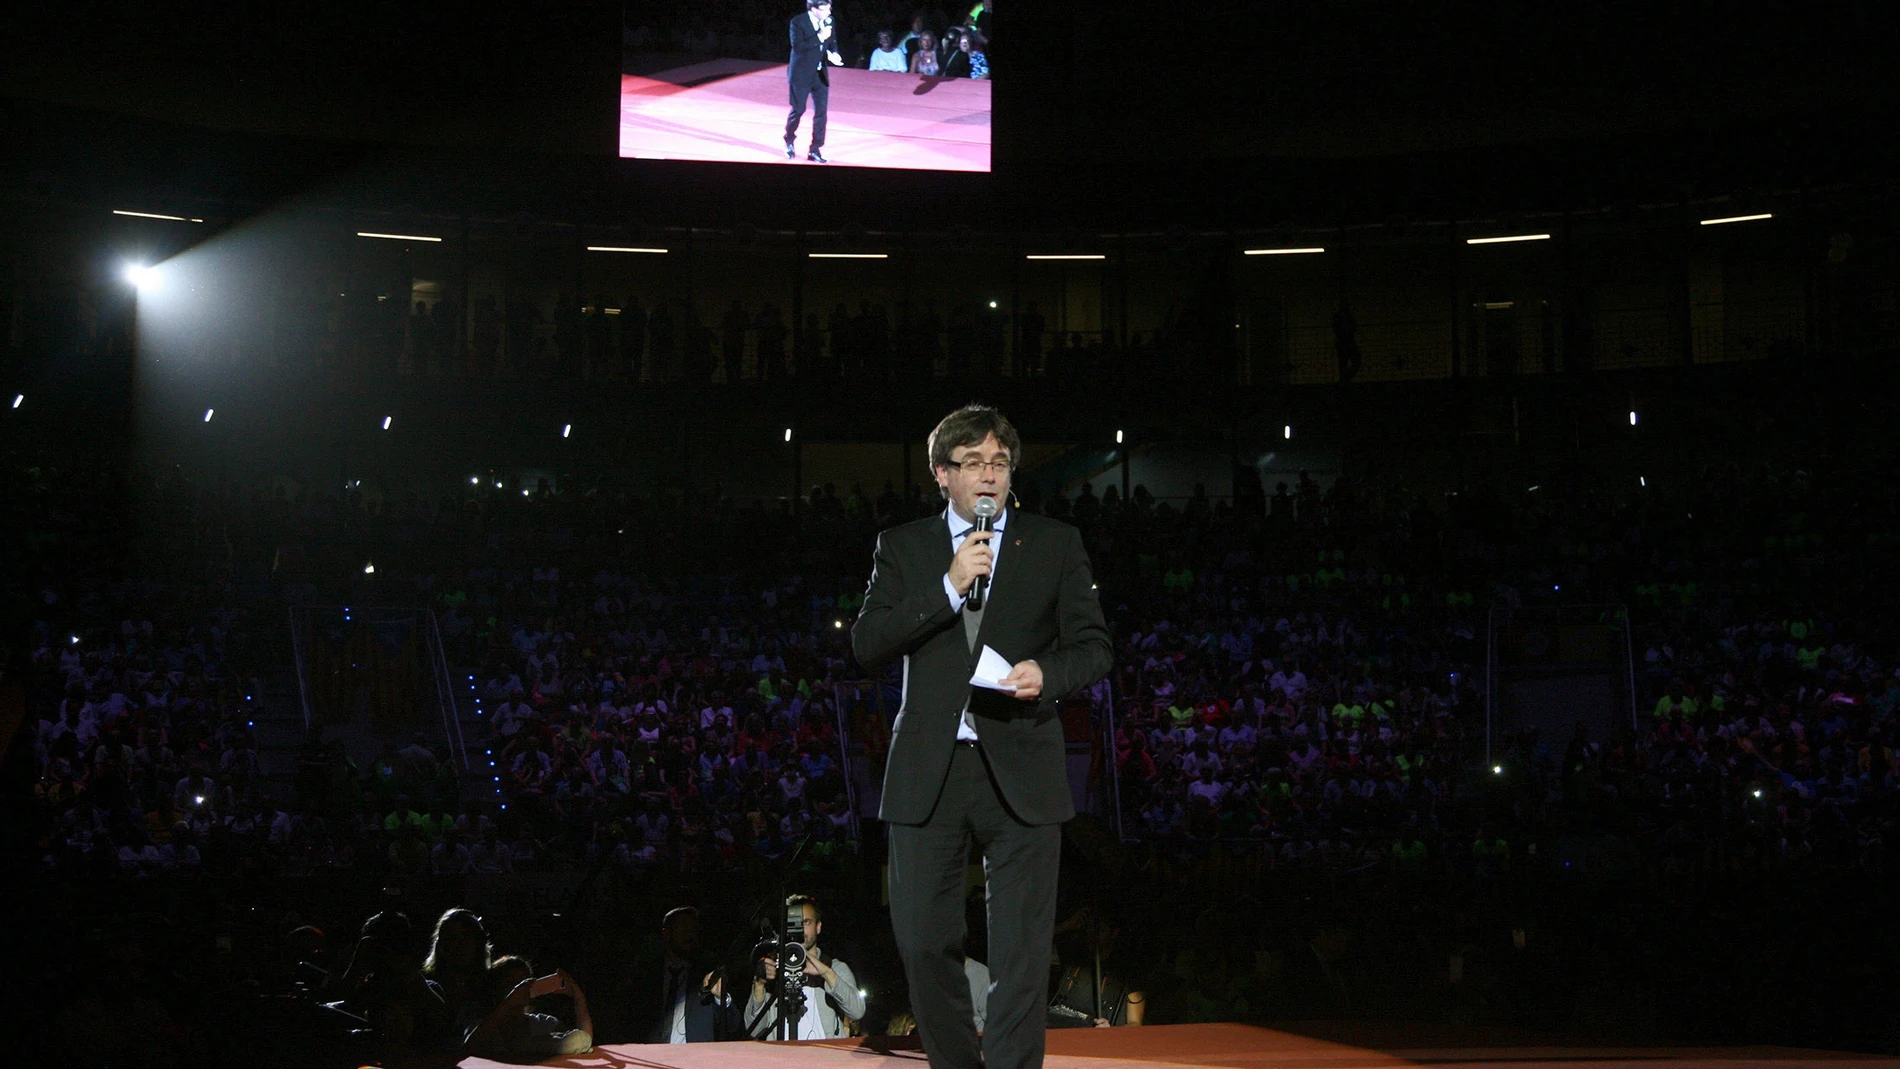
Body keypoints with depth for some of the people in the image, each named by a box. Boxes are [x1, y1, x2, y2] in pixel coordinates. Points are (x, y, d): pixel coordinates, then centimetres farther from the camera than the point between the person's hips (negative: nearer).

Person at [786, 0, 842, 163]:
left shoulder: (828, 21, 2)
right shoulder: (798, 22, -13)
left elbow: (832, 42, 11)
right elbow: (797, 46, -22)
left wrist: (833, 53, -11)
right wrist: (819, 37, -26)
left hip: (820, 74, 4)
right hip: (802, 74, -4)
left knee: (821, 112, -1)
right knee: (798, 110, 4)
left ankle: (815, 150, 7)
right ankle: (789, 141, 30)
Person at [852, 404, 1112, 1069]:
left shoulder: (1055, 545, 9)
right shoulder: (903, 547, 10)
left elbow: (1095, 647, 8)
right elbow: (867, 645, -1)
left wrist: (1048, 674, -14)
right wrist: (949, 587, -12)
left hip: (1021, 771, -1)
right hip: (928, 773, 1)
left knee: (1021, 952, -2)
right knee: (923, 942, 4)